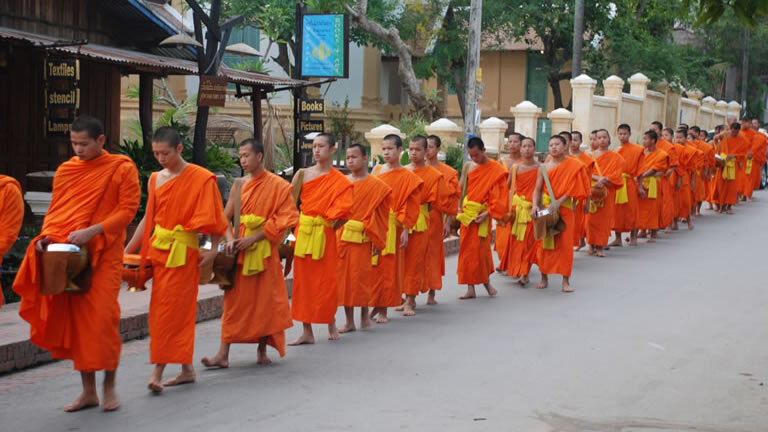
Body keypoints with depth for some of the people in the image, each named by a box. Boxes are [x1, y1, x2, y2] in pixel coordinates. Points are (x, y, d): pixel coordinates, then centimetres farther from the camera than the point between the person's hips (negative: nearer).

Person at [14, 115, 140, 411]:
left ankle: (109, 388, 6)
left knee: (103, 317, -9)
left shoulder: (122, 169, -3)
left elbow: (128, 209, -9)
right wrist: (46, 235, -4)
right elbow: (55, 210, 16)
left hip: (103, 255, -4)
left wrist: (92, 231, -19)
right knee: (75, 319, 5)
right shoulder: (65, 171, 10)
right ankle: (87, 391, 13)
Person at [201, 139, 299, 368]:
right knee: (233, 299, 1)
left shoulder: (278, 186, -4)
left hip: (263, 250, -3)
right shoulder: (239, 185, 9)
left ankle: (262, 350, 16)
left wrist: (253, 238, -17)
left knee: (264, 299, 3)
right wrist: (230, 240, -12)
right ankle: (223, 354, 0)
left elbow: (283, 220, -10)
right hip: (239, 249, 4)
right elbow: (226, 217, 8)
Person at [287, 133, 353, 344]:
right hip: (303, 232, 2)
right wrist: (298, 224, -6)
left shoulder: (340, 181, -3)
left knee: (326, 281, 0)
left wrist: (328, 227, -7)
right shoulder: (303, 174, 3)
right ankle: (307, 331, 10)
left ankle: (331, 322, 25)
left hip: (325, 235, -2)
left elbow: (343, 212, -8)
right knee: (303, 280, 3)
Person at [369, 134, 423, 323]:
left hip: (392, 227, -4)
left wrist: (405, 230, -10)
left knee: (388, 267, 1)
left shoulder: (407, 176, -3)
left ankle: (383, 310, 8)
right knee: (372, 267, 5)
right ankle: (375, 305, 16)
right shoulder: (377, 170, 10)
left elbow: (409, 206, -5)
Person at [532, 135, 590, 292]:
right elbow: (537, 189, 4)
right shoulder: (544, 167, 4)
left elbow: (572, 188, -9)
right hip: (545, 207, 2)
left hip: (564, 207, -2)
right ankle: (544, 277, 17)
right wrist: (535, 205, -13)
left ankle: (565, 281, 2)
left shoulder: (573, 166, -3)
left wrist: (558, 202, -19)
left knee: (565, 243, -2)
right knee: (544, 242, 5)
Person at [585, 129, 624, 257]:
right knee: (591, 218, -4)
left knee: (604, 218, -3)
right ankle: (592, 245, 4)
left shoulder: (615, 157, 5)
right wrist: (598, 178, -16)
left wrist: (603, 181, -17)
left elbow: (616, 175, -4)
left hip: (608, 191, -1)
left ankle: (600, 247, 0)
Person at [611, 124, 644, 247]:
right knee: (617, 211, 5)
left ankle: (633, 237, 13)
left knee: (631, 210, 2)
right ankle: (618, 239, 11)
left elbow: (639, 170, -2)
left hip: (629, 183, -3)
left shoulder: (637, 150, -2)